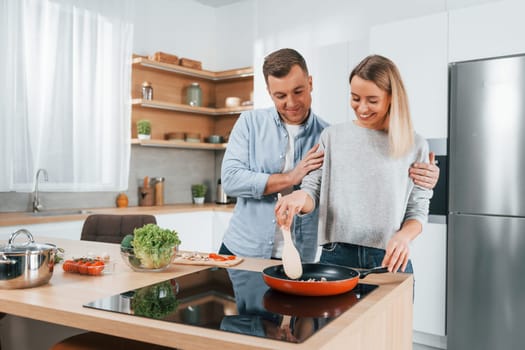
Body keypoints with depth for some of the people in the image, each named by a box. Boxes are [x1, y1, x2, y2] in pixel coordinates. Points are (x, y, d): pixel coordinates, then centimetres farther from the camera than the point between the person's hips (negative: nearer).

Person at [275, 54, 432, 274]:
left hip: (389, 260, 0)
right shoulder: (332, 136, 2)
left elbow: (417, 211, 4)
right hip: (336, 256, 1)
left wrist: (404, 236, -17)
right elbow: (312, 192, 2)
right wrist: (300, 197, -21)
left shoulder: (415, 146, 0)